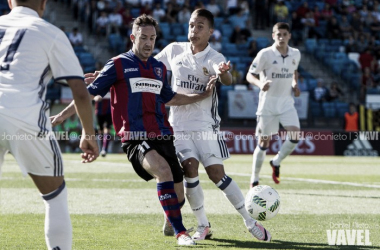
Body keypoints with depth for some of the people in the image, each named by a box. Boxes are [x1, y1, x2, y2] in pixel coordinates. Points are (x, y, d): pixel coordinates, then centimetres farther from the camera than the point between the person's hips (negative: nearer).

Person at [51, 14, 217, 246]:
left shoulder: (159, 68, 16)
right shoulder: (118, 65, 0)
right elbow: (90, 93, 6)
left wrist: (203, 95, 27)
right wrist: (62, 115, 6)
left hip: (162, 136, 6)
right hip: (135, 138, -6)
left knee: (178, 196, 4)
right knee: (164, 171, -33)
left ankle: (170, 224, 40)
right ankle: (181, 233, -28)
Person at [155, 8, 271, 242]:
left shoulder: (214, 58, -11)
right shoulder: (174, 50, 1)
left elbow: (227, 80, -32)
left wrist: (223, 72, -56)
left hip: (206, 125, -2)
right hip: (179, 125, 2)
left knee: (217, 173, -8)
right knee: (190, 169, -15)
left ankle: (250, 221, 4)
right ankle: (203, 225, 0)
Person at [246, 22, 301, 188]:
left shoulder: (295, 54, 4)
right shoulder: (265, 54, -10)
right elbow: (250, 75, -8)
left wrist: (295, 84, 4)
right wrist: (260, 84, -28)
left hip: (287, 102, 3)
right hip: (268, 102, -3)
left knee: (295, 136, -17)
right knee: (264, 142, 2)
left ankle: (276, 163, 10)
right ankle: (254, 180, 17)